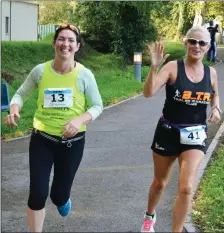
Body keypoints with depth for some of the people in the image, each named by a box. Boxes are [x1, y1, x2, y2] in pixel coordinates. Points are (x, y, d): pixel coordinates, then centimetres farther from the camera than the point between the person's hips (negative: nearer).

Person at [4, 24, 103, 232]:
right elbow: (21, 94, 7)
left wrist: (81, 119, -23)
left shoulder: (84, 75, -11)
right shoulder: (40, 71, -7)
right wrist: (14, 109, -15)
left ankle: (63, 199, 52)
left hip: (72, 141, 0)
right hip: (41, 139, 1)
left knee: (59, 196, 11)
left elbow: (97, 106, -3)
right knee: (37, 194, -5)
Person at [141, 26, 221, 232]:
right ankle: (150, 216, 48)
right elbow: (148, 93, -26)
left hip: (195, 135, 2)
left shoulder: (211, 73, -1)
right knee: (160, 183, 18)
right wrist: (154, 68, -40)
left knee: (186, 188, -10)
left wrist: (216, 109, -1)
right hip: (168, 132, -2)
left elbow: (215, 94, 20)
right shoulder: (173, 67, -14)